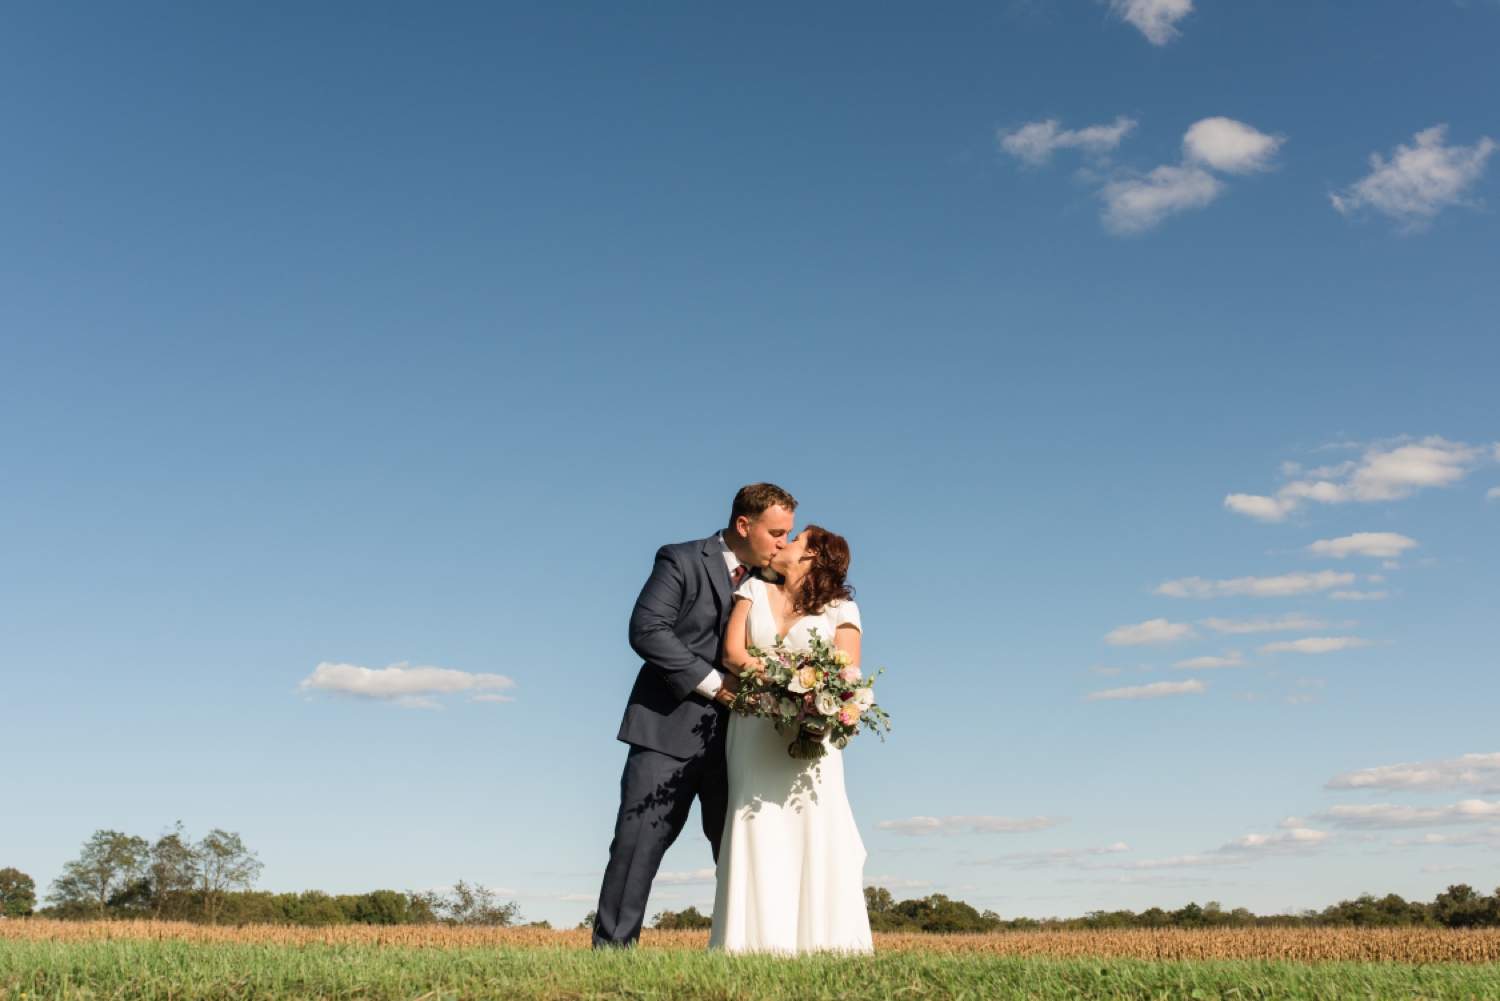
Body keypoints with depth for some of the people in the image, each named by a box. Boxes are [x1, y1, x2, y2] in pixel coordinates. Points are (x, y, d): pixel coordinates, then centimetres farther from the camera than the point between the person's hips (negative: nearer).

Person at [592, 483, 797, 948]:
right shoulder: (682, 561, -3)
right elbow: (646, 629, -14)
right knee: (641, 841, -4)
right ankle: (612, 946, 3)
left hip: (732, 734, 6)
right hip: (669, 727, -5)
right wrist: (713, 683, -16)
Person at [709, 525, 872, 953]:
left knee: (815, 828, -9)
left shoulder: (840, 609, 8)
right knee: (757, 829, -4)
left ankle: (822, 943, -5)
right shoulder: (754, 590, 16)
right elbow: (732, 652, 3)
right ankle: (759, 943, -2)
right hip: (753, 734, 2)